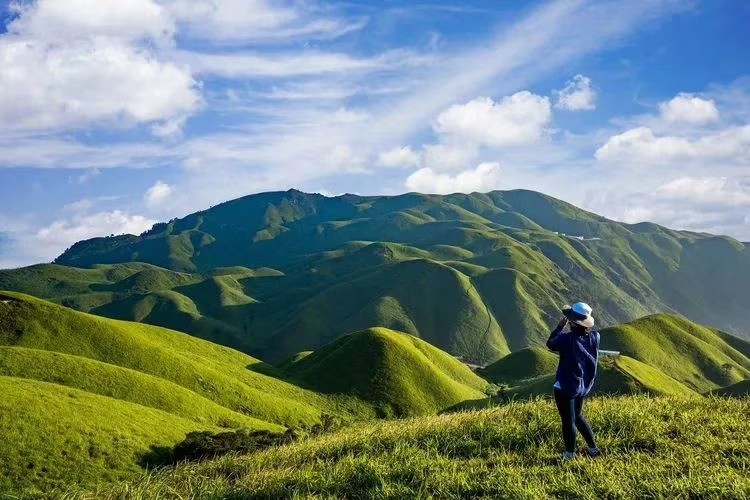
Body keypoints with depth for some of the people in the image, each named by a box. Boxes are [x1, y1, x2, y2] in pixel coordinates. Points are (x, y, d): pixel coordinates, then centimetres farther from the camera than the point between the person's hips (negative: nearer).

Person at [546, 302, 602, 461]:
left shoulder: (567, 338, -26)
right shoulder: (594, 337, -11)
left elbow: (550, 344, -6)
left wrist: (561, 326, 1)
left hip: (566, 387, -6)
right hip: (584, 386, 6)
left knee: (568, 421, 9)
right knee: (578, 416, 27)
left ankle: (570, 455, 22)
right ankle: (593, 449, 33)